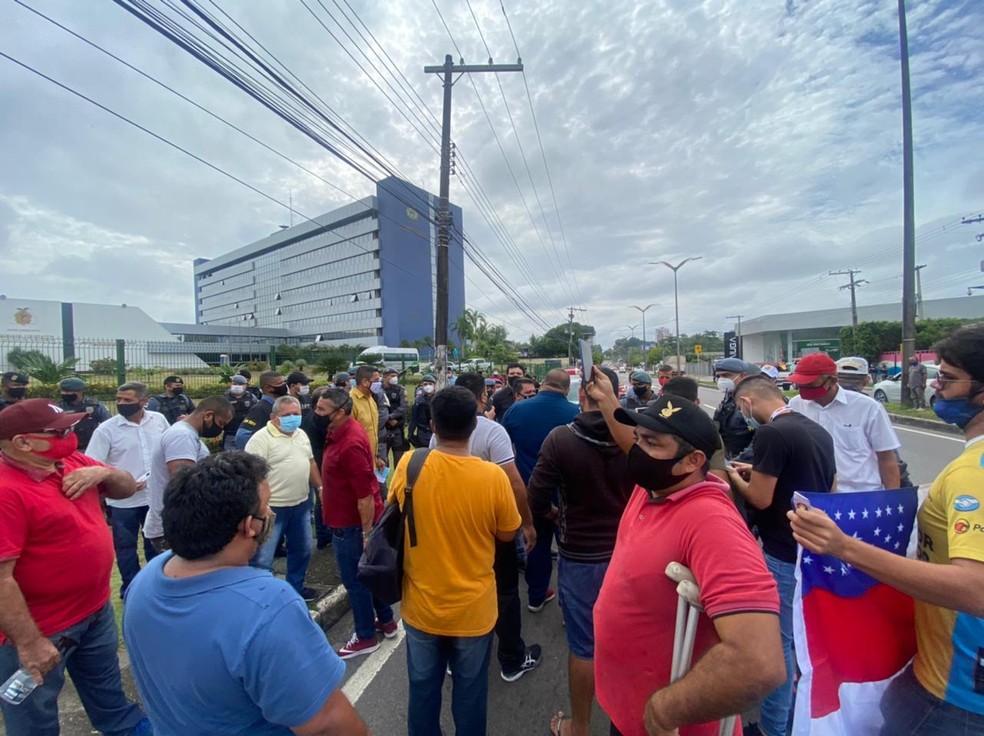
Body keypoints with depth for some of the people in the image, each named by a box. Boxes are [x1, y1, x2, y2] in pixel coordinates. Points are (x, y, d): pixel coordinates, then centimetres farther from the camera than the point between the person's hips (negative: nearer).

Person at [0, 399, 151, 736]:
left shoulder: (72, 462, -3)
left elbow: (128, 488, 8)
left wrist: (104, 472, -14)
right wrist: (29, 642, -22)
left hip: (96, 608, 8)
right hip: (41, 628, -7)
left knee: (106, 684, 31)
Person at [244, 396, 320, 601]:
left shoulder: (302, 435, 8)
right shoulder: (261, 438, -15)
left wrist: (320, 487, 12)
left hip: (301, 504, 8)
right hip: (272, 508, -7)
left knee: (302, 550, 20)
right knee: (262, 558, 3)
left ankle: (296, 587, 38)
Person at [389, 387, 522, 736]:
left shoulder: (408, 465, -19)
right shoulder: (493, 476, -23)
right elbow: (507, 534, -7)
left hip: (421, 606, 2)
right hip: (473, 609, -1)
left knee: (423, 689, 25)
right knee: (469, 691, 23)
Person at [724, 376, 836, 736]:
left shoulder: (771, 433, -22)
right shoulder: (818, 430, 6)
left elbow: (760, 499, -21)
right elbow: (830, 490, 17)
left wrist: (735, 476, -2)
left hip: (784, 555, -9)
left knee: (778, 640, 8)